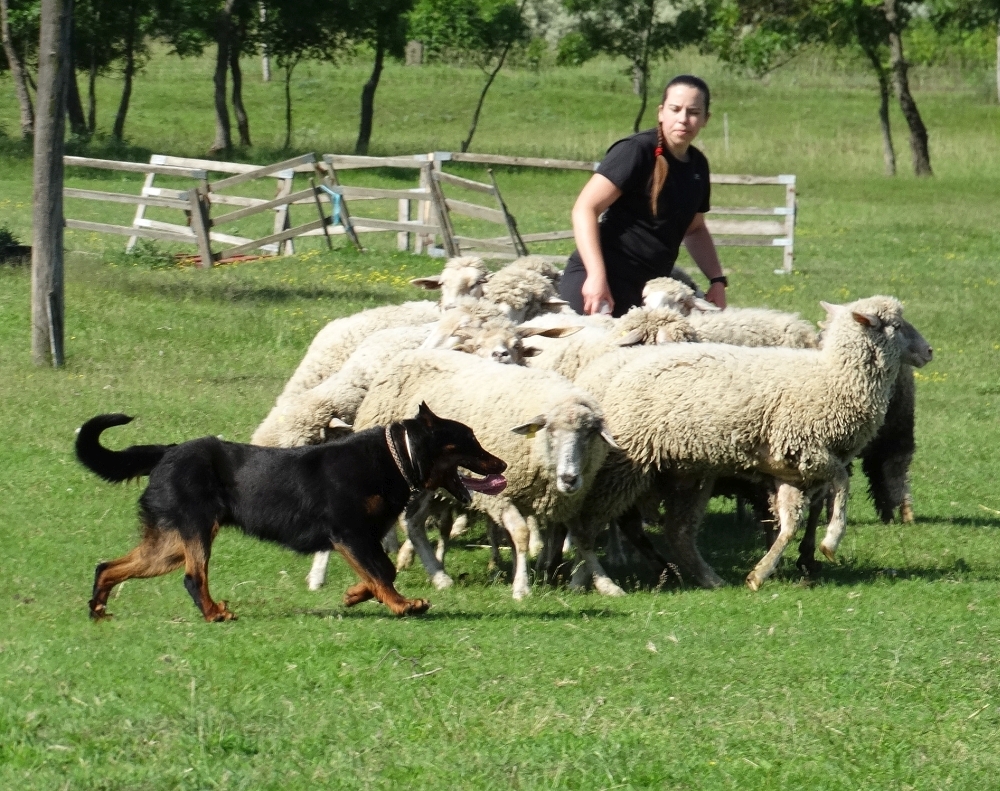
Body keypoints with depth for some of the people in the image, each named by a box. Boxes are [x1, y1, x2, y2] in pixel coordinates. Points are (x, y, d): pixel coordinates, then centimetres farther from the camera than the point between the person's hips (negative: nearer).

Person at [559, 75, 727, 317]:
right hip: (602, 282, -8)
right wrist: (596, 275, -24)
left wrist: (717, 279, 16)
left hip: (648, 288, 8)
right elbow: (585, 209, -15)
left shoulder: (697, 166, 15)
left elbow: (694, 229, 31)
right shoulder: (637, 151, -9)